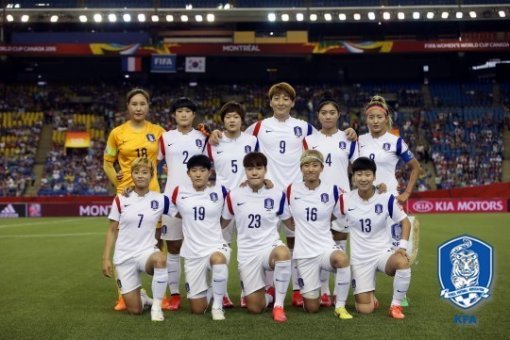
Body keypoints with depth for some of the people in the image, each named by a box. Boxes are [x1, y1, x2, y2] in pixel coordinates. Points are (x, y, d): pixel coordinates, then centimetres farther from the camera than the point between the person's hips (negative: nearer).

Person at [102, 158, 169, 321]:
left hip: (147, 251, 0)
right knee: (134, 310, -5)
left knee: (160, 259, -39)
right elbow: (112, 230, 2)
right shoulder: (121, 200, -2)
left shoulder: (160, 200, -2)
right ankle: (141, 297, 33)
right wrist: (106, 258, -2)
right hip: (124, 257, 0)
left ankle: (156, 306, -21)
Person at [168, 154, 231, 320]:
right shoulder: (179, 192, -1)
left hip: (216, 246, -1)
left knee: (218, 259, -41)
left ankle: (217, 305, -18)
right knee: (197, 309, 2)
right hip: (192, 254, 2)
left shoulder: (220, 191, -3)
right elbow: (175, 213, 15)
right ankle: (207, 292, 39)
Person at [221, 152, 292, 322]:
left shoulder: (277, 194, -3)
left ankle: (278, 305, -23)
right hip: (247, 254, 1)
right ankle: (270, 294, 36)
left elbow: (290, 223, 8)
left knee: (283, 252, -41)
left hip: (271, 247, -1)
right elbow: (223, 223, 12)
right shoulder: (234, 195, -2)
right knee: (254, 307, -2)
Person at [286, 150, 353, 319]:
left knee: (342, 258, -38)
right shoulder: (292, 190, -2)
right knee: (312, 308, 0)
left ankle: (340, 306, -16)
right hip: (304, 253, 1)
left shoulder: (332, 190, -4)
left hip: (326, 247, 0)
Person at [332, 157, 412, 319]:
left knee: (403, 262, -36)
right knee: (365, 309, -9)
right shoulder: (345, 200, -9)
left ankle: (396, 305, -12)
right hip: (359, 258, 0)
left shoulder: (386, 198, -10)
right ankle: (370, 295, 31)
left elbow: (405, 221, 0)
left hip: (383, 252, 0)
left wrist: (402, 246, -13)